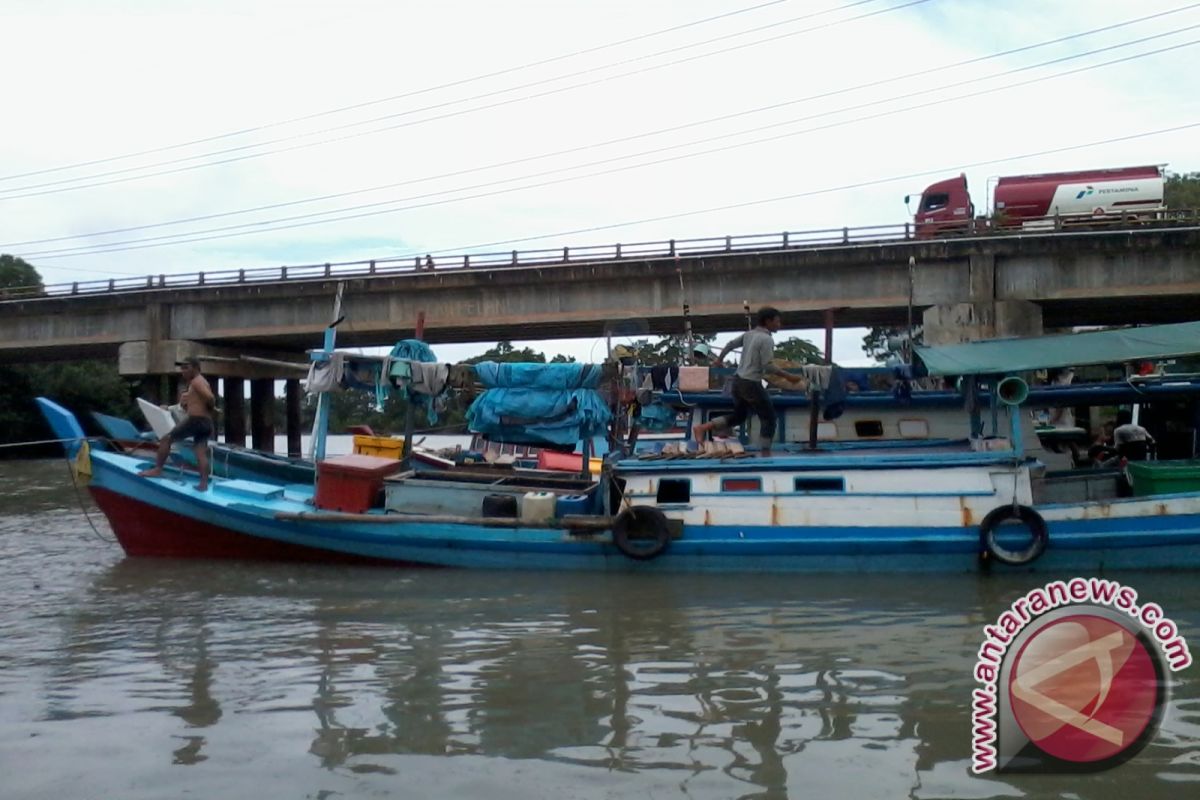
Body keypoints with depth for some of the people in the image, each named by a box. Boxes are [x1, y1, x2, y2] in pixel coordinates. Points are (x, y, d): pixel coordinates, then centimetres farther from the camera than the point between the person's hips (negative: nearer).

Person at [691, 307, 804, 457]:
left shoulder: (749, 334, 10)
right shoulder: (767, 339, -14)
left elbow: (730, 344, 20)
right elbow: (767, 366, -19)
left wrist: (719, 359, 37)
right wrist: (788, 376, -14)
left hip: (738, 380, 9)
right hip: (751, 384, -8)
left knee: (738, 416, 21)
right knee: (768, 417, 3)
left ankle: (702, 428, 14)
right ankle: (765, 454, 5)